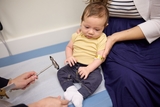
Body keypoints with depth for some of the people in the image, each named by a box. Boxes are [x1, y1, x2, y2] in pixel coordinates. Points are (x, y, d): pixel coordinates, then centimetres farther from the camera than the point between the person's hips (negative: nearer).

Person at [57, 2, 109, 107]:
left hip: (91, 68, -4)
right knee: (61, 72, -7)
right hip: (74, 65, 4)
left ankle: (80, 95, -24)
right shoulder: (77, 35, 0)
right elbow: (69, 47, 11)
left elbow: (100, 57, -15)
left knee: (96, 78, -29)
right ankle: (70, 88, -14)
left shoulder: (101, 39, -11)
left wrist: (88, 69, -27)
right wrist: (69, 57, -11)